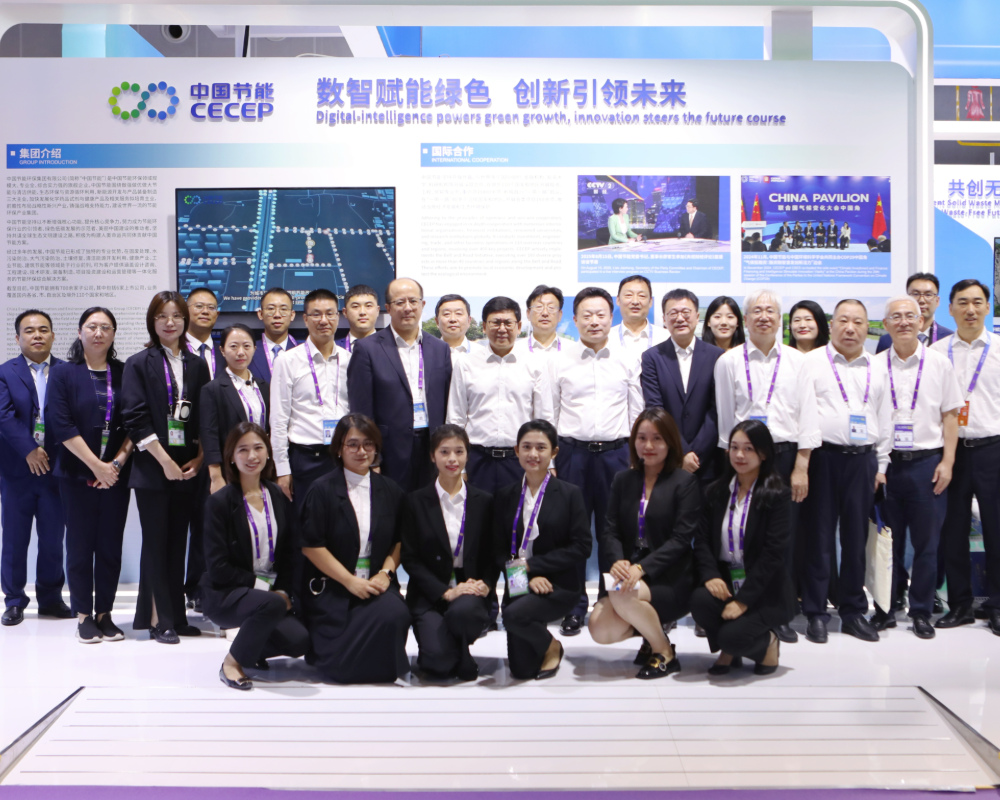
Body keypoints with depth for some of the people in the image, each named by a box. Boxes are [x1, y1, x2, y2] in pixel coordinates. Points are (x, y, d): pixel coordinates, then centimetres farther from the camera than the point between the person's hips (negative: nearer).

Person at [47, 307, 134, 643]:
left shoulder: (124, 373, 6)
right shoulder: (63, 373, 0)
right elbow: (61, 425, -8)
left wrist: (119, 462, -9)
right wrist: (96, 465, -12)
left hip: (116, 474, 2)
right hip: (77, 474, -2)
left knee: (110, 546, 4)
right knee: (80, 545, 3)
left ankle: (104, 613, 14)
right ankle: (84, 615, 13)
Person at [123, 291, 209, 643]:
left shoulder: (197, 365, 11)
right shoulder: (139, 364, 0)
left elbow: (205, 418, 10)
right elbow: (135, 419, -8)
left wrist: (199, 458, -3)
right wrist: (165, 461, -13)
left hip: (188, 467, 4)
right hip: (152, 468, -3)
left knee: (178, 543, 8)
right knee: (156, 543, 0)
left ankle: (176, 616, 15)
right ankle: (160, 620, 6)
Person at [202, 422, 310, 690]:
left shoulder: (278, 497, 7)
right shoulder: (219, 502, -8)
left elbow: (289, 553, 10)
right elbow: (218, 568, -11)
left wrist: (283, 591, -5)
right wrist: (260, 584, -15)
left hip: (272, 593, 5)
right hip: (224, 595, -5)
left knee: (299, 641, -21)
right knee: (272, 604, -36)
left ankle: (253, 649, 14)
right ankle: (232, 662, -10)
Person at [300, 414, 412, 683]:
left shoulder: (390, 490, 9)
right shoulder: (323, 490, -4)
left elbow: (399, 540, 14)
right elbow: (311, 546, -8)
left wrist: (385, 572, -5)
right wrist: (350, 581, -12)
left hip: (376, 584, 3)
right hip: (331, 589, -3)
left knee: (394, 613, -31)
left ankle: (382, 670, -1)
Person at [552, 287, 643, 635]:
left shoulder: (627, 362, 7)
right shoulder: (560, 362, 5)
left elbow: (637, 413, 8)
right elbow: (548, 414, 7)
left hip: (616, 453, 0)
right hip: (572, 452, 0)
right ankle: (574, 606, 15)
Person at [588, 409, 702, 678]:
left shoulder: (685, 482, -3)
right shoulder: (623, 479, 11)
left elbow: (681, 539, -11)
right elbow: (610, 530, 4)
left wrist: (642, 568, -24)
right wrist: (617, 561, -18)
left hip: (670, 579, -4)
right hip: (628, 573, 4)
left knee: (622, 596, -33)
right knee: (600, 630, -19)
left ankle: (665, 653, -5)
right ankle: (653, 626, 14)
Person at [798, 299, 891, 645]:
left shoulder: (876, 369, 13)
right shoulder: (813, 361, 2)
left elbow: (885, 418, 15)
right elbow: (804, 411, -5)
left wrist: (881, 464, 10)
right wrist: (805, 458, -12)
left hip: (862, 460, 4)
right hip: (823, 457, -3)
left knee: (856, 537, 9)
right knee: (819, 537, 1)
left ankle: (853, 612, 19)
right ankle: (816, 614, 9)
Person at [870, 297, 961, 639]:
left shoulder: (939, 363, 3)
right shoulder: (875, 366, 4)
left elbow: (950, 415, 3)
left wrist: (947, 462, -4)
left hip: (927, 462, 0)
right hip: (887, 463, 1)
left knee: (926, 542, 5)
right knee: (888, 541, 7)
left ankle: (921, 612, 17)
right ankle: (886, 609, 19)